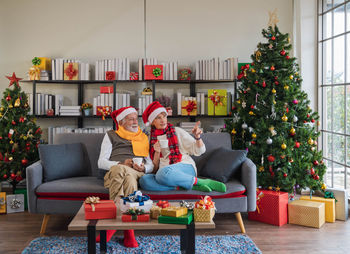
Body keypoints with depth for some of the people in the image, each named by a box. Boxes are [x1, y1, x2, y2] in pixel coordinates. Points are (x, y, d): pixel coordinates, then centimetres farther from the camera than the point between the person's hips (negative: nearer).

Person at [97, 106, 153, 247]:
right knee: (119, 169, -41)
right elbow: (101, 162, 10)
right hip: (114, 172, -1)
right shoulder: (111, 135, 23)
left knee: (128, 177, -38)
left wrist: (143, 168, -2)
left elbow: (151, 164, 23)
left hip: (137, 173, 2)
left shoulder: (144, 138, 31)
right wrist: (121, 164, -7)